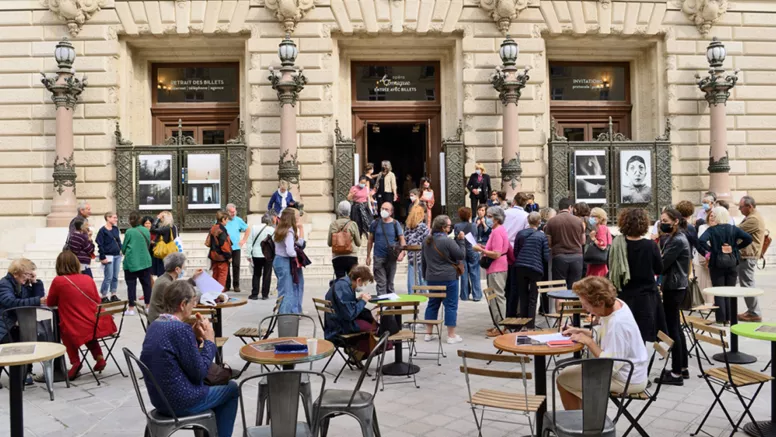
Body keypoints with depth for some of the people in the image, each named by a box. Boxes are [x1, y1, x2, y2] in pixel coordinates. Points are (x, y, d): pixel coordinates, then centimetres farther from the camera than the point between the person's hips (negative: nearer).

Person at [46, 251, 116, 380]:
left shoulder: (58, 281, -4)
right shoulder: (88, 278, 8)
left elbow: (50, 303, 12)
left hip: (78, 331, -4)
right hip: (99, 326, 4)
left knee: (63, 328, 29)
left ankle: (75, 361, 15)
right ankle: (99, 357, 23)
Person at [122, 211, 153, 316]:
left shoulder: (129, 232, -9)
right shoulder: (146, 231, 2)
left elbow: (124, 248, 0)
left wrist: (124, 252, 22)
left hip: (131, 262, -3)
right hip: (145, 261, 4)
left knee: (131, 285, 3)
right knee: (146, 284, 11)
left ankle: (131, 308, 4)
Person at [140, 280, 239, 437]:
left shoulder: (154, 326, 3)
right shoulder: (181, 329, -25)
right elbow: (199, 373, -19)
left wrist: (196, 337, 2)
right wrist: (209, 341, -9)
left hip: (159, 398, 8)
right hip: (182, 402, -8)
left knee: (217, 385, 28)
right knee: (232, 389, 15)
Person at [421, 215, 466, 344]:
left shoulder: (426, 241, 7)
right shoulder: (448, 241, -17)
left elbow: (424, 260, 15)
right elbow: (461, 255, -12)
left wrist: (425, 275, 25)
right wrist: (460, 240, -3)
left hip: (431, 278, 7)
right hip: (448, 278, -7)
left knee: (432, 304, 16)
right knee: (451, 305, 1)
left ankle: (428, 333, 19)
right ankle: (451, 336, 5)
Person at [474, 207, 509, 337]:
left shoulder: (497, 232, -18)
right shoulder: (499, 230, 15)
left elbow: (496, 254, -23)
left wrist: (481, 250, -17)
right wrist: (484, 248, 12)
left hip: (496, 270, -11)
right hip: (497, 268, 11)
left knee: (498, 297, -4)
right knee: (499, 297, 15)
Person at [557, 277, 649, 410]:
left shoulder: (617, 323, -32)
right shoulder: (615, 304, -6)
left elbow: (611, 366, -30)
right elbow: (610, 336, 12)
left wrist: (589, 341, -22)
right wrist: (582, 332, 0)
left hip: (627, 381, -9)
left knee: (563, 380, -3)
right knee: (569, 372, 22)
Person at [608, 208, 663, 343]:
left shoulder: (617, 244, -10)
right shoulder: (651, 246, -12)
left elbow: (611, 270, -1)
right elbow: (659, 270, 2)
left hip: (623, 296, 1)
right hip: (645, 296, -1)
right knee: (642, 336, 6)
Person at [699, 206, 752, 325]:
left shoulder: (711, 230, -9)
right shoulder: (733, 228, 2)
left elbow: (701, 240, -25)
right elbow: (748, 238, -7)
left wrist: (711, 249, -9)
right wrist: (736, 247, 3)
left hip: (717, 263, -3)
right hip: (732, 262, 3)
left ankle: (721, 319, 4)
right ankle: (729, 318, 14)